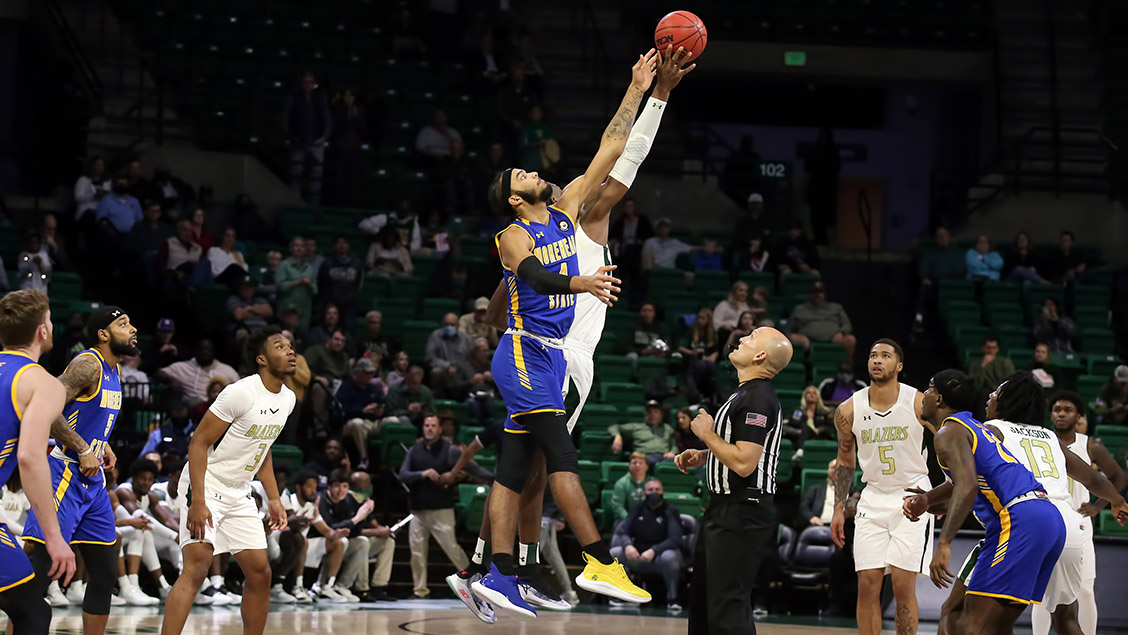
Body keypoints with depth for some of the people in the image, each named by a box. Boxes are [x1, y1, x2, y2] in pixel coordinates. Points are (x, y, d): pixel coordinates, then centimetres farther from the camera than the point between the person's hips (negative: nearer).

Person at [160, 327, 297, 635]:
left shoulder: (287, 399, 5)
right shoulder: (241, 393, -21)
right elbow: (199, 443, -20)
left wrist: (273, 498, 14)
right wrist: (198, 502, -26)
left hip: (239, 494, 9)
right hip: (206, 486, -9)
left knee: (260, 573, 8)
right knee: (196, 569, -21)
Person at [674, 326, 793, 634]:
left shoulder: (758, 400, -19)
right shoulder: (747, 394, 14)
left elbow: (744, 463, -27)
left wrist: (708, 435, -14)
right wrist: (702, 456, 15)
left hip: (742, 514, -11)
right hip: (725, 508, 11)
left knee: (728, 608, -10)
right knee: (703, 597, 18)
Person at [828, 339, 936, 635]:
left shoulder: (919, 404, -12)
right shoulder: (848, 410, -3)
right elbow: (845, 459, 12)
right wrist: (839, 509, 9)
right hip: (874, 497, 3)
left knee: (903, 585, -9)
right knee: (867, 585, -2)